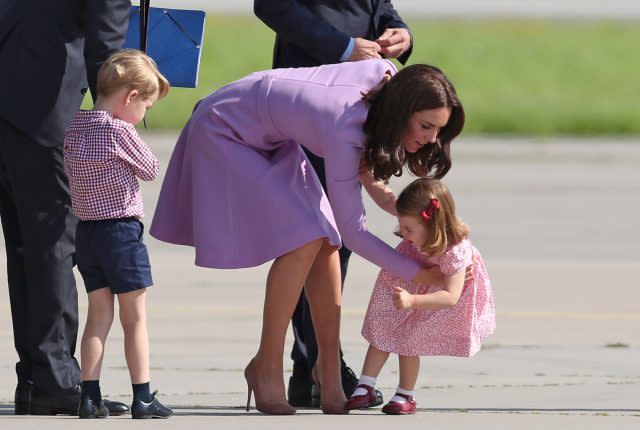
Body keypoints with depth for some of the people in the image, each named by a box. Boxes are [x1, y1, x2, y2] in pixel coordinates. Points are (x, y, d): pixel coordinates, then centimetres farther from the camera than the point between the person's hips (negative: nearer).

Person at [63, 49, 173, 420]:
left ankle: (90, 396, 4)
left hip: (86, 232, 6)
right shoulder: (120, 131, -15)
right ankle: (143, 397, 2)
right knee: (135, 319, 2)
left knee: (99, 316, 9)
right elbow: (151, 169, -4)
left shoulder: (75, 127, 4)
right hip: (122, 231, -6)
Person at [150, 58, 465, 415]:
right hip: (224, 134, -9)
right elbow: (352, 230, -27)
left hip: (269, 136, 9)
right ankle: (268, 370, -10)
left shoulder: (389, 76, -16)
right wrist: (415, 272, -20)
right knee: (304, 241, -19)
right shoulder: (345, 131, -36)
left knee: (325, 243, 0)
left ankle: (329, 368, 6)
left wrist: (373, 182, -4)